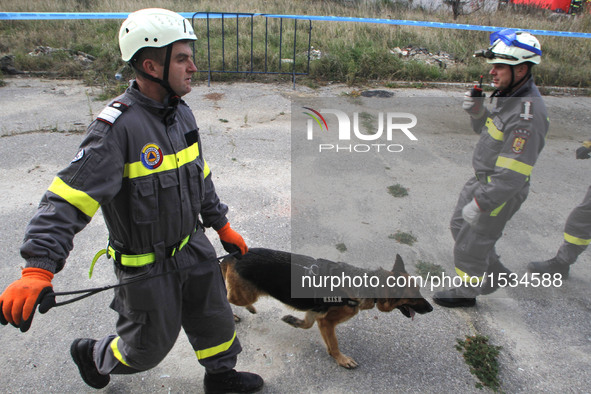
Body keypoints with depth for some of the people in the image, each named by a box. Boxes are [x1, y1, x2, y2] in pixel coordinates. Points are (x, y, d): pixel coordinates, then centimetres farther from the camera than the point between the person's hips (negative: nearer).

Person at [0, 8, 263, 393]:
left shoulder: (180, 111, -1)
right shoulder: (118, 125, -27)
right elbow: (69, 197, -30)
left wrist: (222, 225, 15)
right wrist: (39, 269, -39)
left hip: (192, 244, 7)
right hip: (147, 264, -6)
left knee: (215, 316, 21)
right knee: (149, 347, 15)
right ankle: (92, 356, 47)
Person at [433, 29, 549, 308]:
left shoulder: (527, 115, -30)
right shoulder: (509, 95, 0)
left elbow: (512, 176, -30)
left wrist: (480, 204, -25)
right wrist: (477, 111, -5)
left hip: (501, 191, -10)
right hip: (482, 180, 10)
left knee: (470, 245, 8)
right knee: (460, 225, 25)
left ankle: (467, 291, 35)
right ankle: (494, 273, 45)